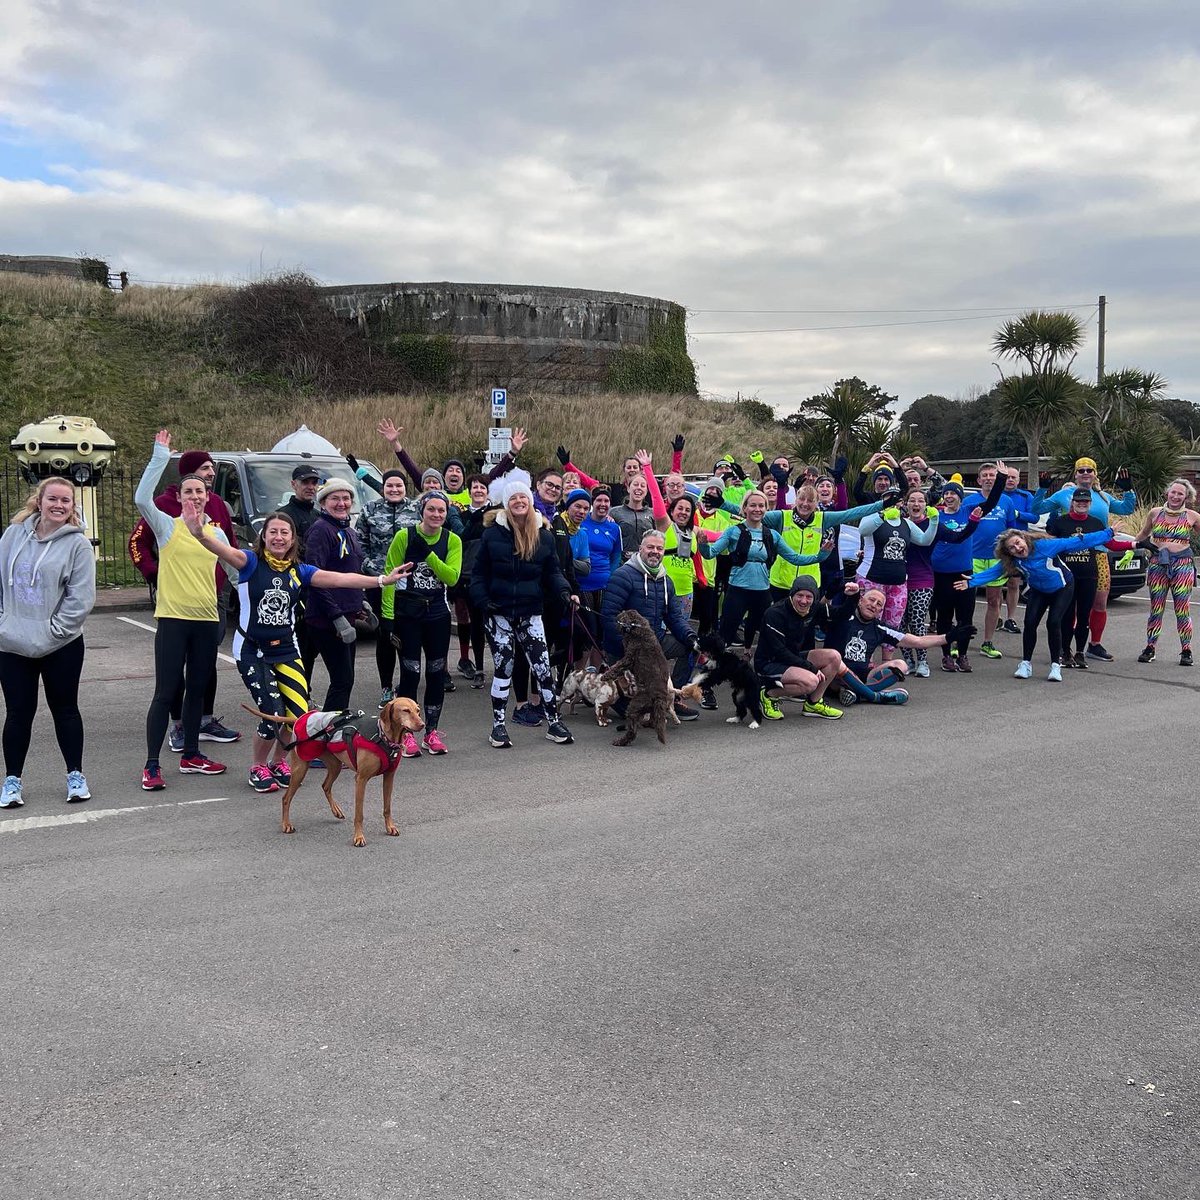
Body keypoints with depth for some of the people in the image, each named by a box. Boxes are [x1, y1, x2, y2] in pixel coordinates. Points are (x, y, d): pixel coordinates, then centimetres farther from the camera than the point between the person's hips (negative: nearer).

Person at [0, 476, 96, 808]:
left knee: (65, 710, 9)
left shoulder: (77, 543, -7)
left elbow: (81, 598, -11)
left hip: (61, 647, -2)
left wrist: (54, 629, -14)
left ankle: (75, 776, 20)